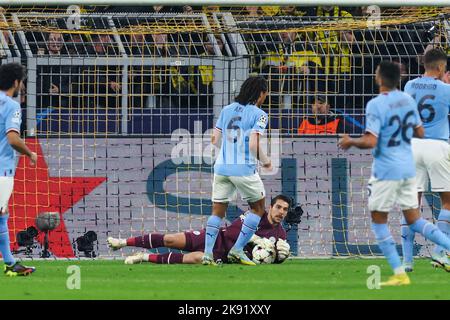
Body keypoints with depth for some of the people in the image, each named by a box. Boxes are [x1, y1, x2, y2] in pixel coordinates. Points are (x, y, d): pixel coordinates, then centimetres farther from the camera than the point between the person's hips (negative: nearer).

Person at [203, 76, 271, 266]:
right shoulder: (258, 114, -6)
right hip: (244, 169, -5)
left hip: (222, 167, 5)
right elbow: (254, 145, -15)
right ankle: (237, 250, 5)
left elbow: (215, 140, 11)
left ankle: (207, 253, -2)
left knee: (217, 211, 10)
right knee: (258, 207, 12)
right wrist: (265, 162, 3)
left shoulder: (227, 110, 11)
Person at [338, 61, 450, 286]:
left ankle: (399, 273, 1)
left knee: (378, 219, 6)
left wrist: (350, 142, -3)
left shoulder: (376, 105, -15)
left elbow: (370, 141, -21)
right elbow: (419, 132, 14)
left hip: (386, 170, -6)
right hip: (408, 169, 7)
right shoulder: (408, 100, 6)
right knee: (414, 221, 14)